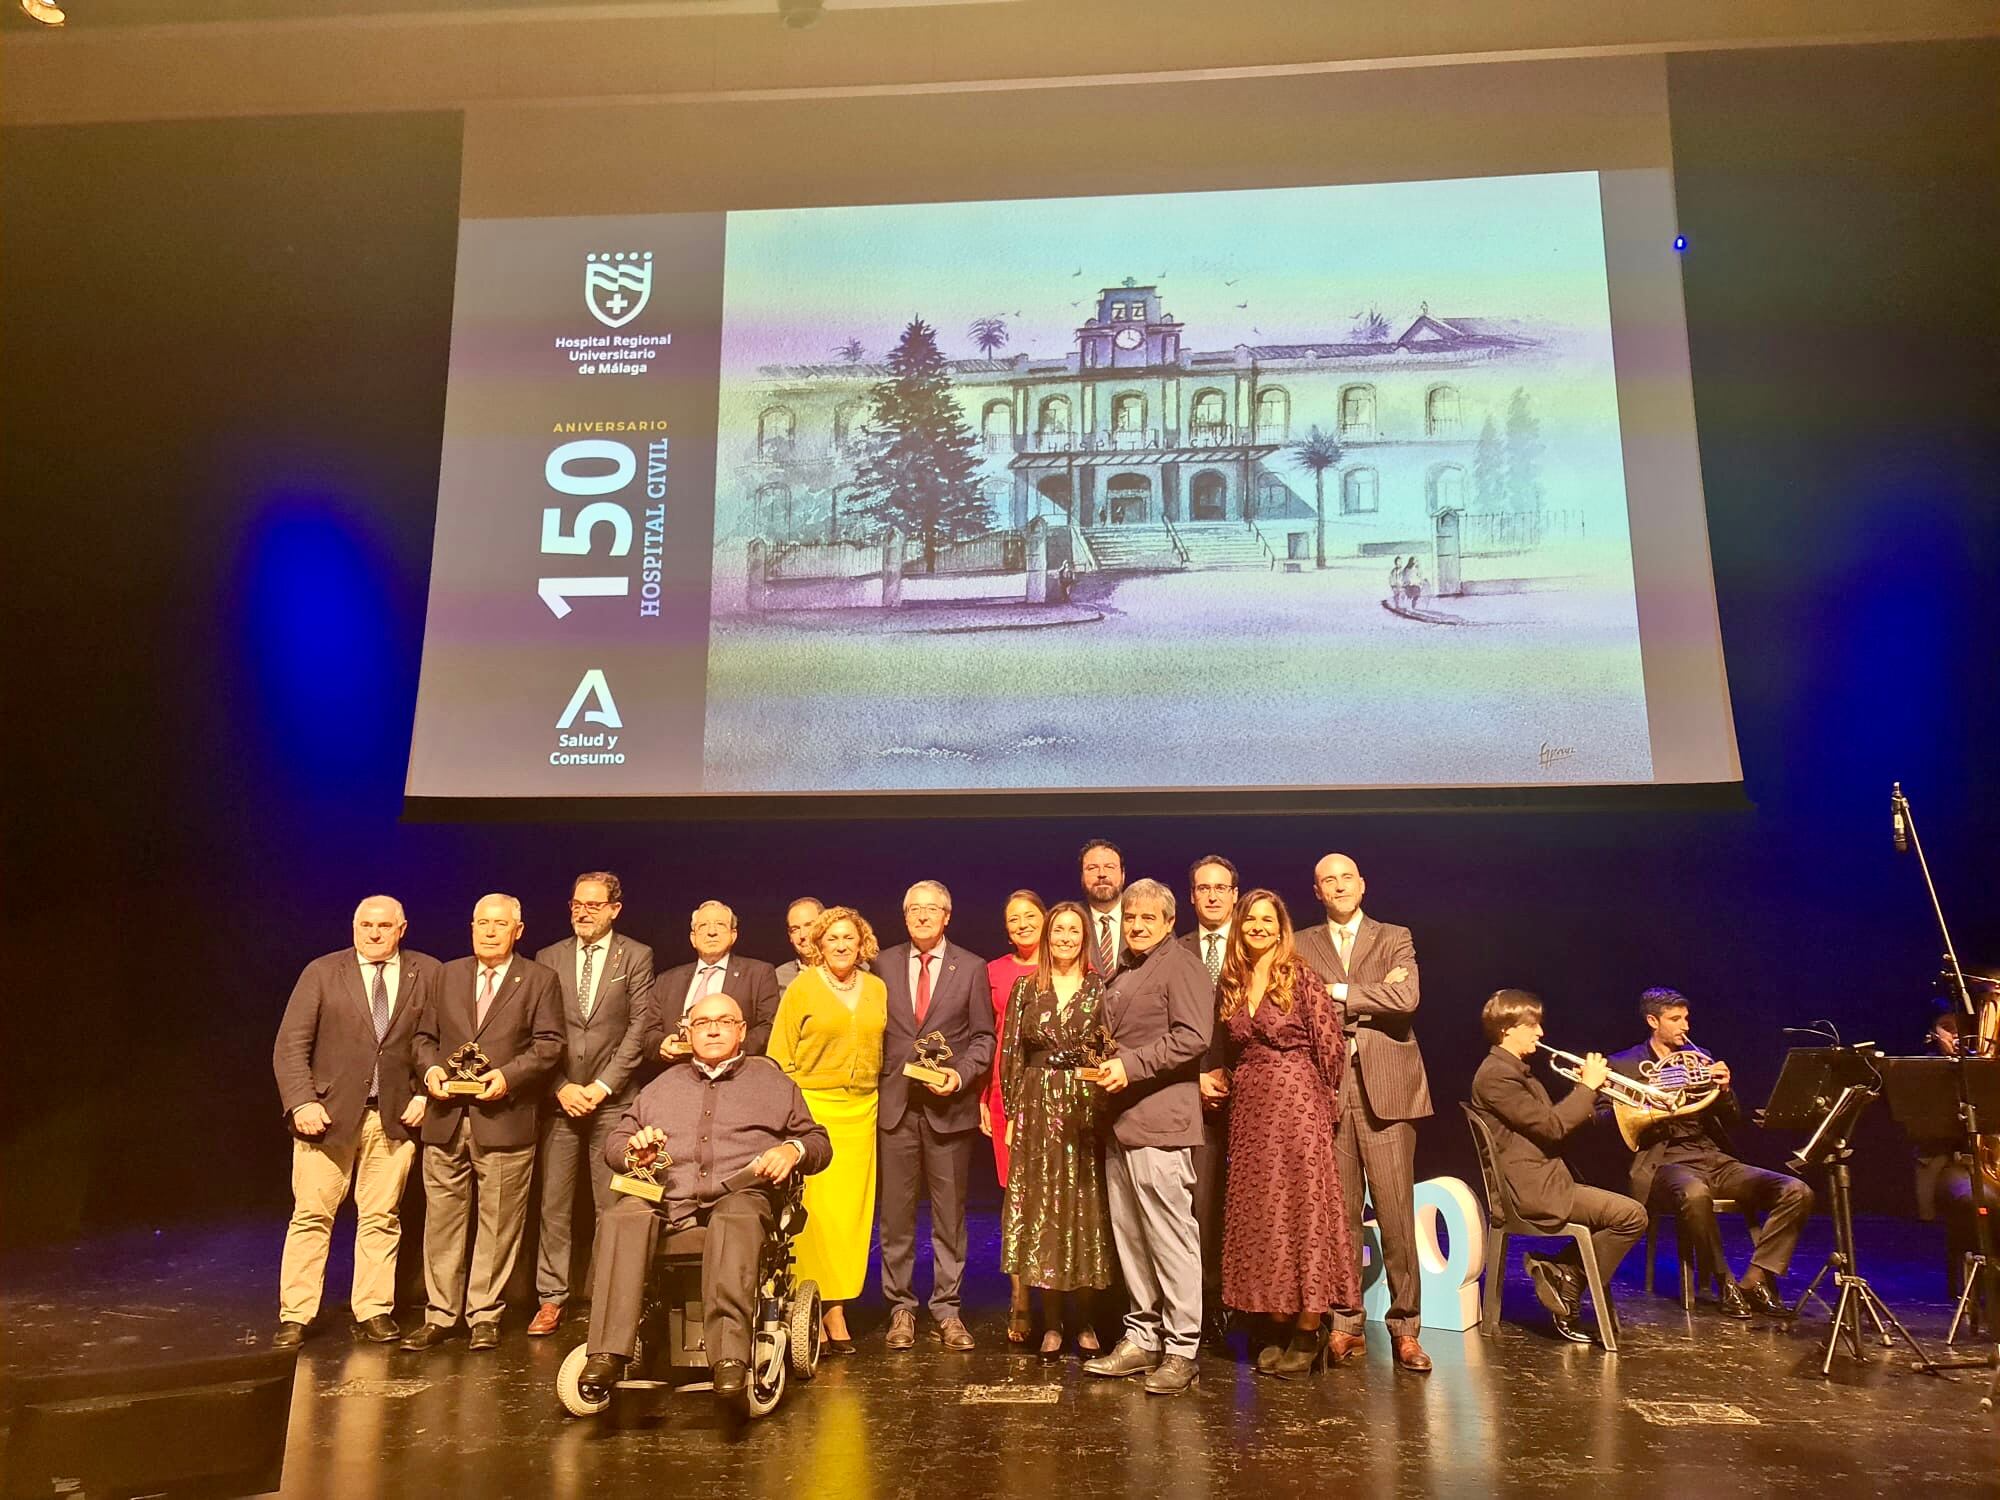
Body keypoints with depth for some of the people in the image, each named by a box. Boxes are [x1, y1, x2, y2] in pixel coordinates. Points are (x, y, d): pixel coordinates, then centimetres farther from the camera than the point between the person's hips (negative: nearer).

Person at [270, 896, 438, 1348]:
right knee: (311, 1216, 3)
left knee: (381, 1217, 6)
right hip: (329, 1112, -1)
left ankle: (373, 1311, 16)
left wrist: (427, 1094, -3)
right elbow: (291, 1045, -1)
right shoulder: (322, 972, 2)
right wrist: (301, 1101, -11)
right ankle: (295, 1316, 13)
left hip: (395, 1116, 1)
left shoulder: (428, 973, 4)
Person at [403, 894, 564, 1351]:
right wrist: (431, 1069, -4)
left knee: (498, 1223, 2)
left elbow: (549, 1044, -3)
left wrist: (508, 1076, -16)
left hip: (504, 1119, -3)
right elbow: (425, 1036, 16)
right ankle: (440, 1315, 18)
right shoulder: (447, 975, 14)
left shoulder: (540, 980, 4)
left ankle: (485, 1316, 14)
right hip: (446, 1118, 3)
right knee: (441, 1219, 7)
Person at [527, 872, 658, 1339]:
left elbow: (639, 1027, -2)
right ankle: (551, 1299, 12)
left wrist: (603, 1085, -8)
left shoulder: (636, 957, 4)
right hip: (559, 1098, 2)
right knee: (554, 1204, 3)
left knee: (613, 1207, 0)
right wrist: (561, 1087, -5)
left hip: (613, 1099, -2)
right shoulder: (548, 959, 10)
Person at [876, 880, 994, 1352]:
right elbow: (875, 1032, 10)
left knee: (950, 1214, 6)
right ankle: (901, 1308, 16)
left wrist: (960, 1075, -11)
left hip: (950, 1105, -1)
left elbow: (983, 1037, 5)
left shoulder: (971, 968, 4)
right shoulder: (885, 965, 7)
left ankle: (947, 1310, 16)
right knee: (896, 1212, 5)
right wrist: (874, 1087, 1)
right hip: (897, 1105, 1)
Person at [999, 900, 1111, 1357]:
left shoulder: (1099, 987, 3)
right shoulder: (1026, 986, 5)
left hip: (1086, 1108, -1)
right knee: (1040, 1209, 3)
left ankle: (1082, 1319, 15)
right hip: (1038, 1108, 1)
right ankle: (1051, 1321, 12)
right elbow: (1010, 1052, 5)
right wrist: (1011, 1113, 1)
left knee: (1084, 1208, 3)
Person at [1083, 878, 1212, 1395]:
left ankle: (1181, 1351, 2)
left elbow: (1193, 1037, -18)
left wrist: (1131, 1066, -19)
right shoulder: (1122, 975, 21)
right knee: (1129, 1237, 12)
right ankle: (1143, 1338, 22)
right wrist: (1103, 1069, 13)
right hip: (1121, 1122, 9)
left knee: (1171, 1237, -5)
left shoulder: (1180, 967, -6)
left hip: (1160, 1123, -9)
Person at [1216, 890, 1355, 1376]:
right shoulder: (1230, 985, 8)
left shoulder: (1301, 978, -6)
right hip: (1249, 1110, 5)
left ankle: (1308, 1333, 8)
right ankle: (1280, 1326, 17)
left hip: (1297, 1105, -5)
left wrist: (1320, 1098, 2)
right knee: (1258, 1214, 7)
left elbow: (1332, 1046, -5)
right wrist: (1224, 1081, 6)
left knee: (1302, 1209, -2)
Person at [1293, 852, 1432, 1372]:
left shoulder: (1394, 939, 10)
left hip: (1385, 1089, -1)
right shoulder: (1301, 947, 12)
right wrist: (1373, 993, -8)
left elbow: (1406, 998, -8)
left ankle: (1405, 1327, 9)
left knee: (1395, 1213, 0)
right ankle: (1346, 1322, 15)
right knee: (1339, 1213, 5)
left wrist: (1341, 991, -6)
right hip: (1326, 1089, 1)